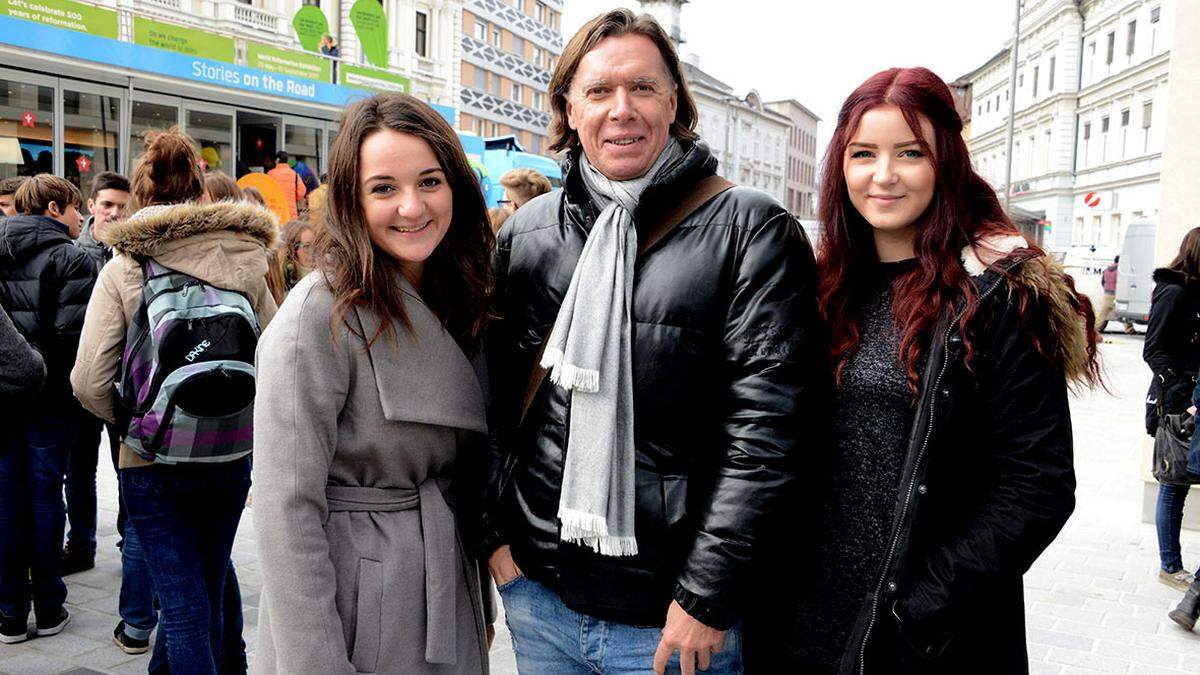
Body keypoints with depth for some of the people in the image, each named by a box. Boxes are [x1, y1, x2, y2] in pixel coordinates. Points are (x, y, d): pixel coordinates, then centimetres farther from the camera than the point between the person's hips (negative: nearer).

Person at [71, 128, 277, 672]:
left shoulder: (123, 268, -6)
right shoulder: (246, 262, 1)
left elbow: (89, 382, -10)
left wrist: (130, 421, 8)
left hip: (152, 462, -3)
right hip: (233, 458, 3)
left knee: (185, 604, 5)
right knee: (204, 592, 21)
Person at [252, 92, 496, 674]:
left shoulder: (458, 305, 4)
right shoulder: (322, 313, -18)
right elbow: (287, 509, -20)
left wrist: (481, 601, 11)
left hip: (446, 604, 7)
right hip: (353, 618, -6)